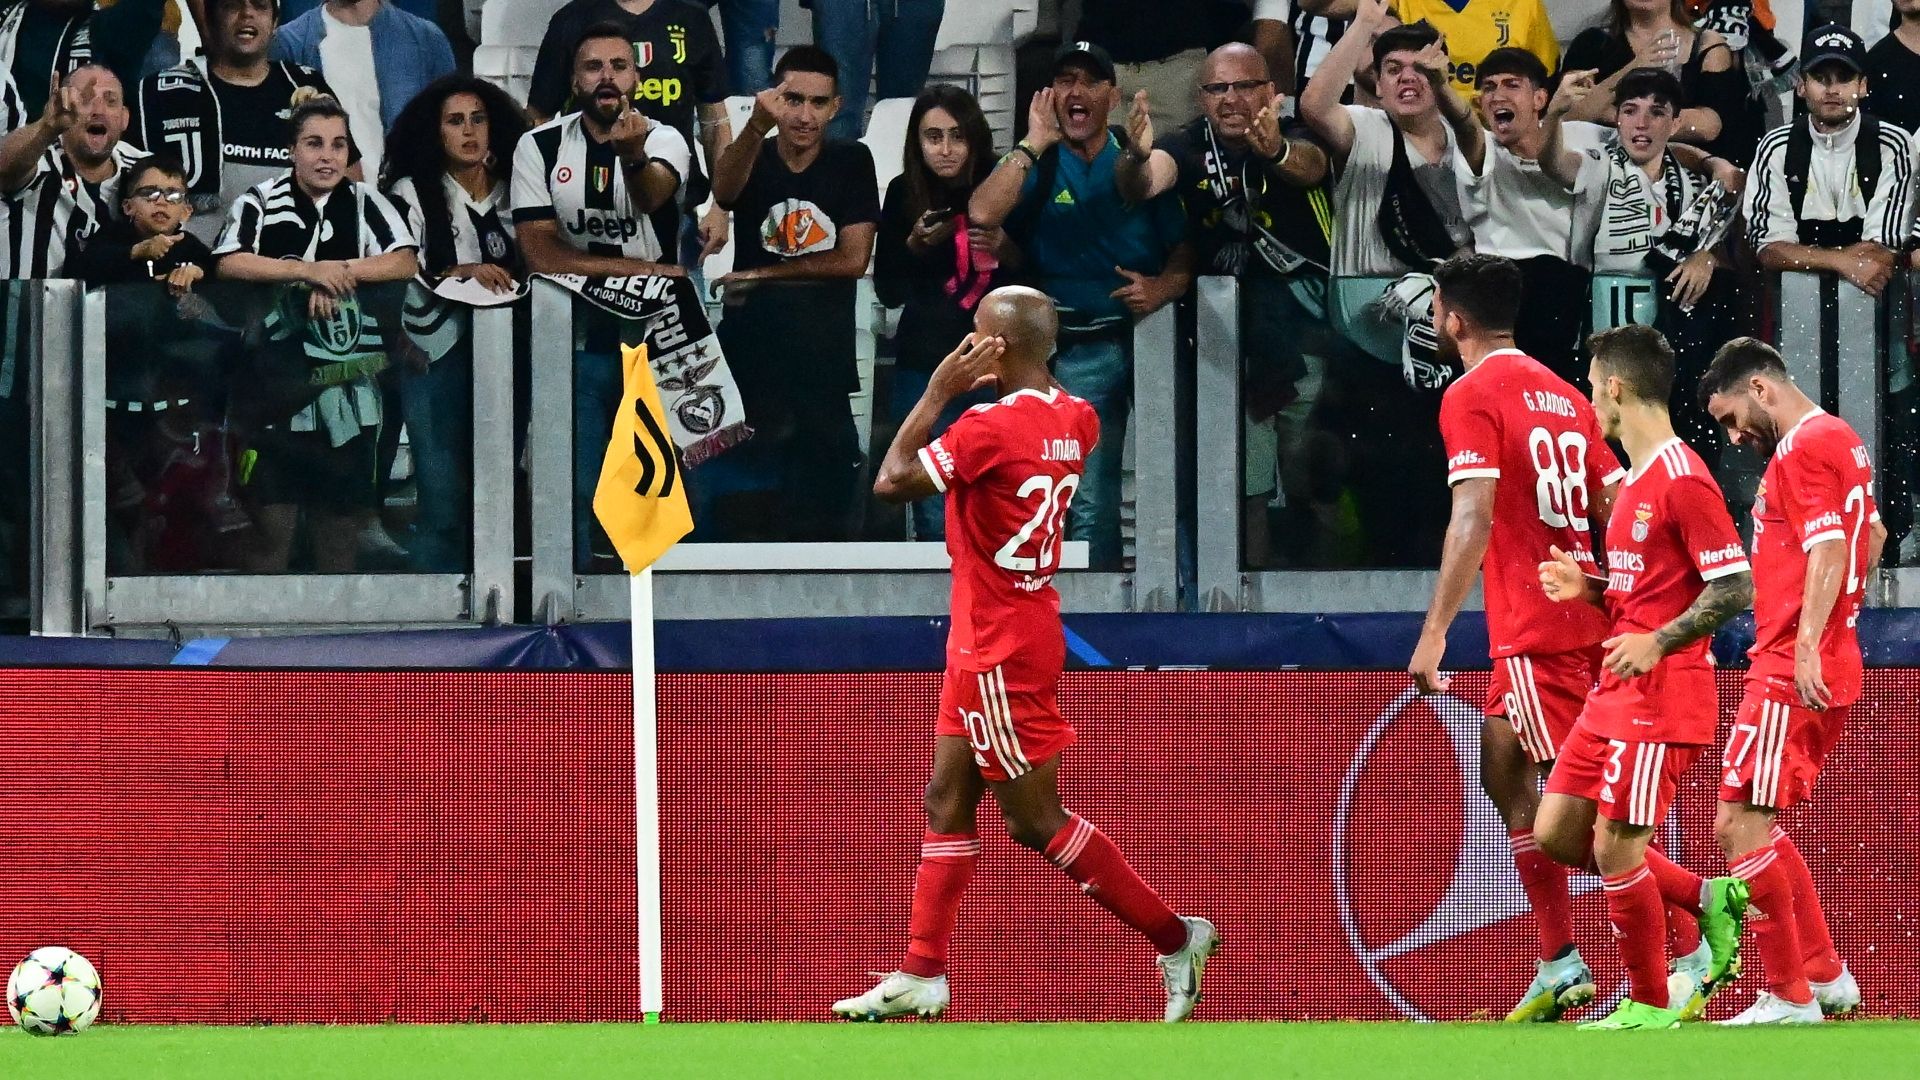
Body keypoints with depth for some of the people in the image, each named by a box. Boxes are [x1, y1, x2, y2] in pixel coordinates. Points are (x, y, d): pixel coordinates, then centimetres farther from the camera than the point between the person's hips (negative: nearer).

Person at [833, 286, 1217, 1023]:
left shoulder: (990, 427, -24)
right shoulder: (1076, 421, 3)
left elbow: (892, 482, -18)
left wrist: (938, 392, -11)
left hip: (1000, 651, -10)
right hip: (993, 639, 10)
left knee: (1035, 819, -1)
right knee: (947, 801, 13)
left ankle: (1175, 937, 3)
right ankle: (921, 975, 15)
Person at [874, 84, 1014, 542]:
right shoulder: (905, 195, 1)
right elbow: (888, 293, 4)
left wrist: (1005, 250, -15)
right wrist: (916, 245, -13)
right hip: (926, 367, 1)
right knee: (936, 519, -3)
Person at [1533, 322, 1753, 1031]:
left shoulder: (1682, 479, -14)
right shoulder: (1638, 481, 17)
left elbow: (1734, 587, -18)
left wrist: (1658, 643, -25)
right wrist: (1586, 588, 8)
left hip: (1661, 694, -10)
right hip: (1614, 696, 10)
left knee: (1615, 846, -8)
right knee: (1556, 832, 8)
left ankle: (1650, 1004, 4)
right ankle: (1708, 900, 16)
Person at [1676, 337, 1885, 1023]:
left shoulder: (1802, 448, -12)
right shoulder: (1840, 440, 18)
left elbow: (1829, 549, -22)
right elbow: (1872, 536, 31)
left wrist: (1807, 646, -28)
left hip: (1792, 676, -10)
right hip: (1834, 671, 10)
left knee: (1740, 826, -9)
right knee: (1756, 829, 16)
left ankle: (1790, 997, -7)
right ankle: (1825, 975, 17)